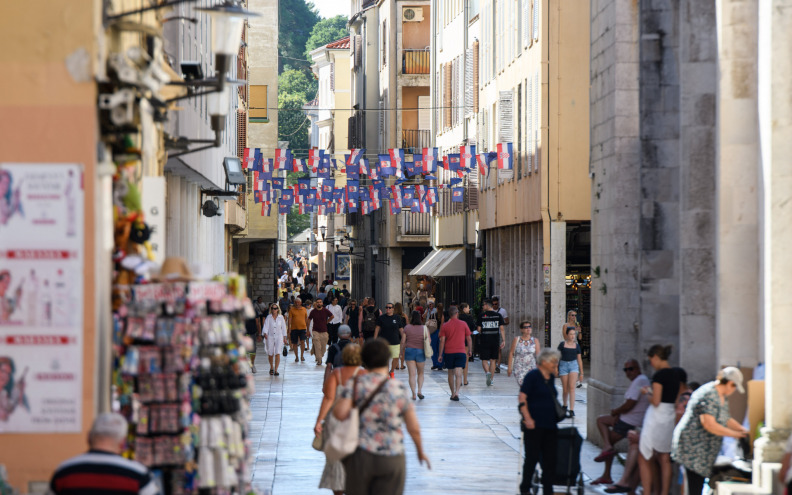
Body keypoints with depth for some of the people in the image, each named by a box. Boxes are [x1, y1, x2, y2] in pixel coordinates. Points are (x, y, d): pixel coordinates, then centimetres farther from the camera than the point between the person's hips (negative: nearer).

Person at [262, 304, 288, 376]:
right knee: (270, 354, 7)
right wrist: (265, 333, -27)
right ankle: (271, 367, 33)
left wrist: (284, 338, 12)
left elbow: (283, 328, 10)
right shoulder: (268, 317, 0)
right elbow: (266, 326, -8)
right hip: (270, 337, 1)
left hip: (279, 337, 0)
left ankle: (276, 370, -10)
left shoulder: (281, 318, 3)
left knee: (277, 353, -13)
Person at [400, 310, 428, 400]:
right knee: (420, 373, 17)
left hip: (409, 351, -1)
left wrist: (402, 352, 13)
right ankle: (419, 391, 2)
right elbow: (428, 341, -1)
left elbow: (403, 342, -1)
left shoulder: (407, 328, -3)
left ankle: (413, 394, -3)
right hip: (420, 352, 1)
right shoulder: (424, 328, -2)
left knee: (412, 374, 1)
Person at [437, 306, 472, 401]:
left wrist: (440, 354, 2)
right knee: (458, 373, -8)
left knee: (451, 373, 14)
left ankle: (453, 393, 20)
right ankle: (456, 393, -24)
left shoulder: (445, 326, 0)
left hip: (448, 352, 1)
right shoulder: (463, 324, 1)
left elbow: (442, 341, -3)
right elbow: (469, 339, 5)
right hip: (461, 351, -1)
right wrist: (469, 350, 19)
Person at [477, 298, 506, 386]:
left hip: (485, 340, -2)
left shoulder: (481, 316, -3)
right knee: (493, 360, 11)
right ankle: (491, 379, 13)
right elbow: (501, 328, 0)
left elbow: (479, 329, -1)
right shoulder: (498, 315, 2)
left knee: (484, 360, 3)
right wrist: (503, 340, 2)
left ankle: (488, 372, -25)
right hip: (495, 341, 2)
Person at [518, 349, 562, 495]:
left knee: (549, 459, 5)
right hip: (534, 425, -7)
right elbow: (522, 398, -14)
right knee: (532, 457, -3)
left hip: (549, 425, 7)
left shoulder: (551, 377, 13)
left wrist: (558, 414, 19)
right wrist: (528, 418, -20)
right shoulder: (533, 376, -9)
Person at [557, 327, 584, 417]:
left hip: (574, 365, 0)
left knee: (572, 388, -14)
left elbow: (579, 359, 13)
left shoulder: (576, 345, 7)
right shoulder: (562, 344, 2)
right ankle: (565, 406, 32)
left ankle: (571, 410, -19)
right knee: (565, 389, 5)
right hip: (563, 365, 0)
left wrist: (581, 373, 13)